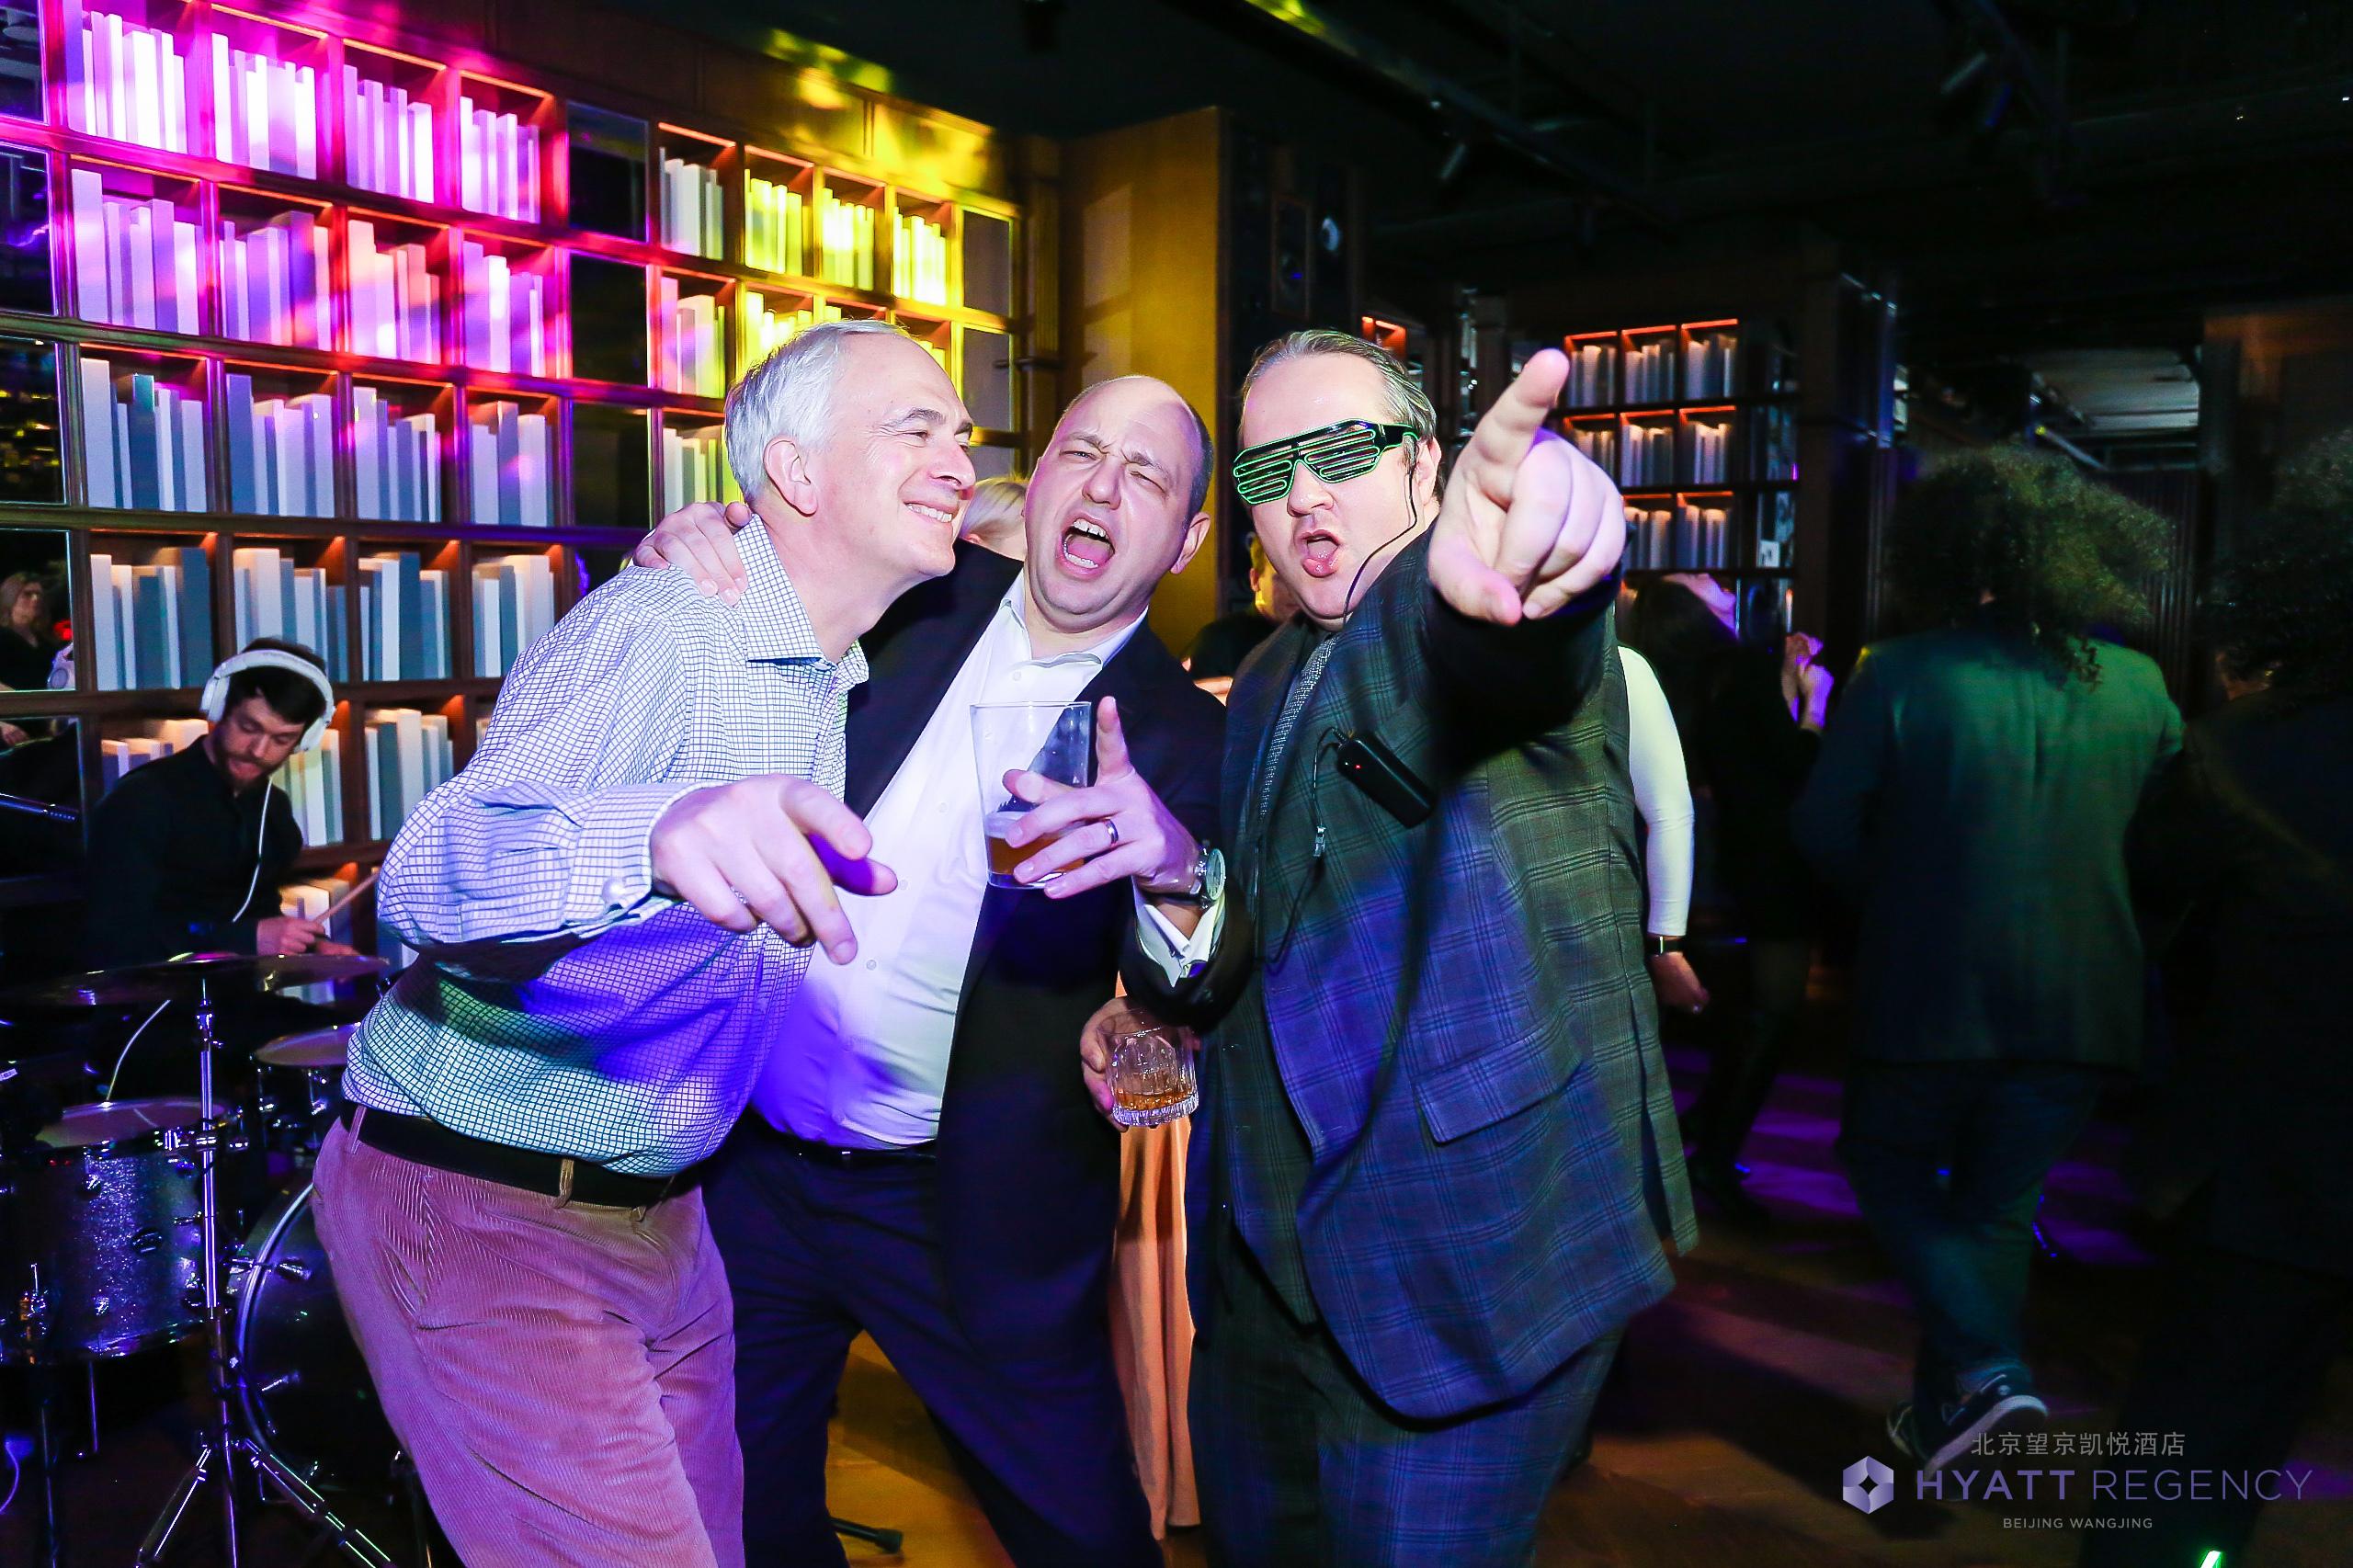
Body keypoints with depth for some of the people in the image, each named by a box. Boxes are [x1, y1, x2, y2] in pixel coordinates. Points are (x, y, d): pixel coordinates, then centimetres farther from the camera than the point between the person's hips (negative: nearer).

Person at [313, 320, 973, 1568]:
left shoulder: (827, 679, 10)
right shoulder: (659, 631, -19)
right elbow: (426, 877, -35)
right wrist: (658, 833, -55)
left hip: (659, 1214, 9)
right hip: (480, 1215, -8)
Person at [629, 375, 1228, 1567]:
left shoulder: (1180, 739, -7)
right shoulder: (918, 599, 1)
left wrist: (1175, 863, -39)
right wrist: (690, 549, -10)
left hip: (968, 1217, -3)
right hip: (749, 1163, 4)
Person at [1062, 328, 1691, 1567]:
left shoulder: (1459, 622, -12)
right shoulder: (1265, 685, 12)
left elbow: (1512, 663, -39)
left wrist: (1495, 563, -62)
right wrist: (1164, 1000, 4)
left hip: (1461, 1270, -7)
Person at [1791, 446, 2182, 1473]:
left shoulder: (1902, 674, -13)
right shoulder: (2136, 685, -1)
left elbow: (1824, 828, -10)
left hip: (1928, 992, -4)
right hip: (2081, 1002, 4)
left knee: (1892, 1170, 18)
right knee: (1996, 1205, 19)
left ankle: (1985, 1368, 0)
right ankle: (1943, 1412, 28)